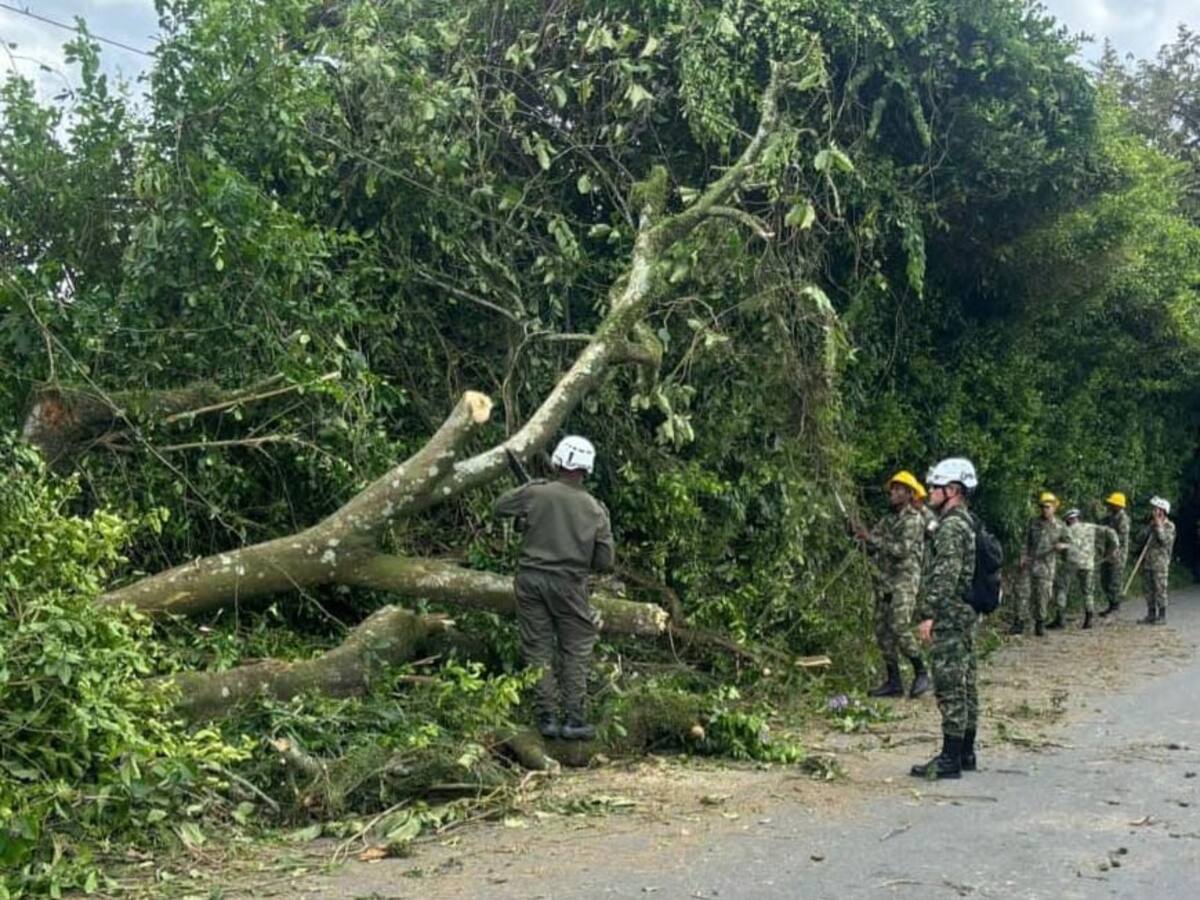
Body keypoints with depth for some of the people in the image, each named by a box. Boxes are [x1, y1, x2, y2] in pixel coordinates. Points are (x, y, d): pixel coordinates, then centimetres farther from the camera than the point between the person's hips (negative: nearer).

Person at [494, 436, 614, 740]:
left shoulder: (536, 493, -8)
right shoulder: (595, 509, -4)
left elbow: (500, 506, 9)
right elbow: (604, 562, 0)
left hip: (531, 578, 1)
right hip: (569, 584, 0)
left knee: (538, 649, 9)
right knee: (576, 651, 10)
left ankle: (547, 718, 10)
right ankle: (575, 720, 8)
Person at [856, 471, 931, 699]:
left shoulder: (914, 519, -6)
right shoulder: (887, 520, 17)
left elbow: (902, 550, -18)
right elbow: (873, 550, 15)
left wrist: (872, 538, -18)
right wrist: (864, 538, -5)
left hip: (905, 579, -8)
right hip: (884, 580, 8)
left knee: (899, 627, -18)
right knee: (882, 629, 4)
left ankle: (921, 674, -3)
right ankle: (893, 681, 10)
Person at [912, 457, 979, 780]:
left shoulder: (951, 526, -16)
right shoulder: (967, 522, 17)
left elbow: (945, 576, -23)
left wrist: (929, 615, -22)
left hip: (950, 617, -11)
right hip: (966, 615, 11)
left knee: (950, 687, -8)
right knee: (965, 684, 13)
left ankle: (950, 759, -6)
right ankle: (966, 753, 21)